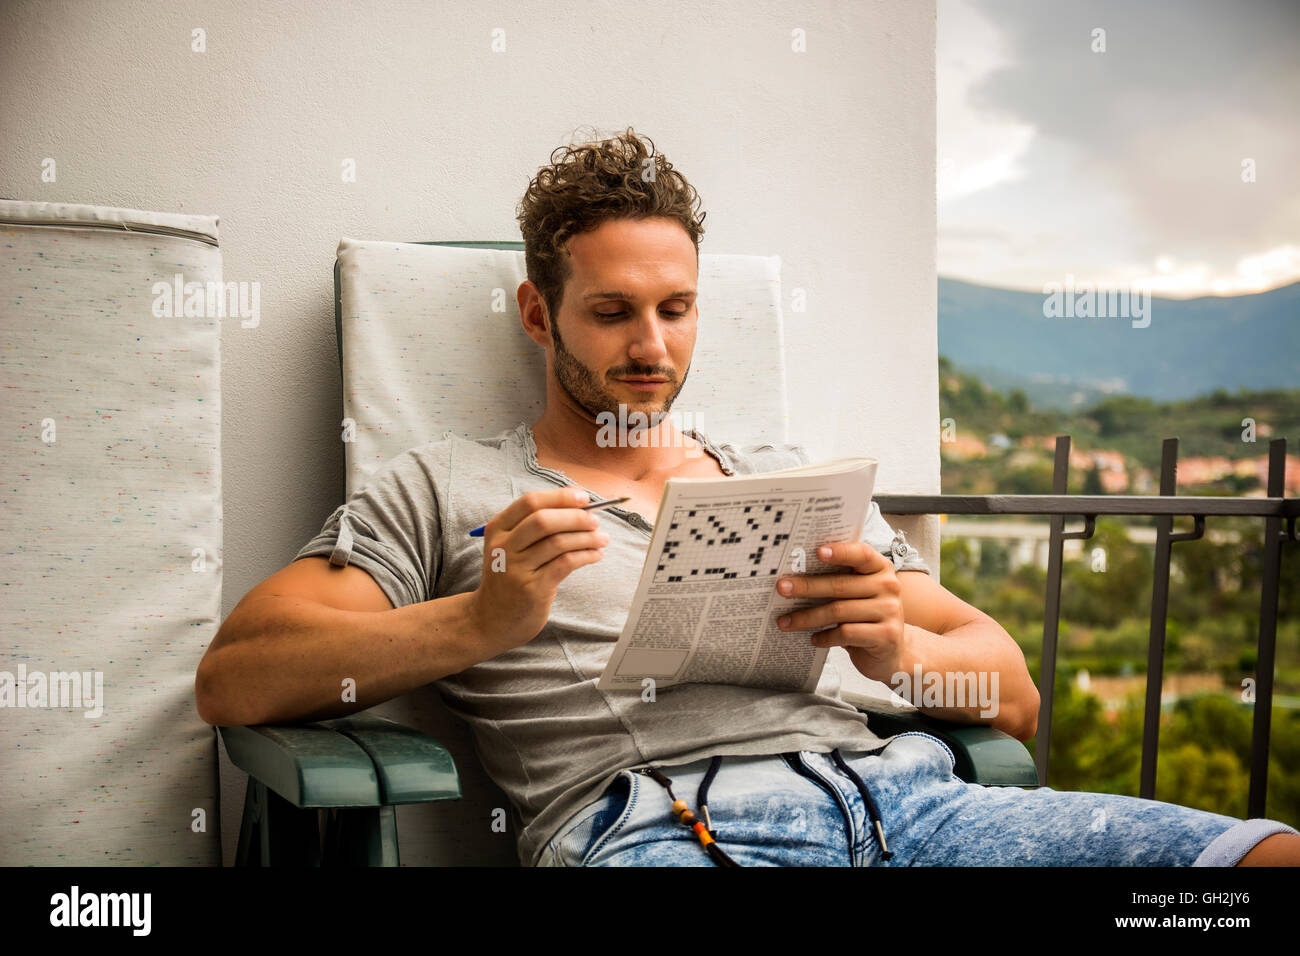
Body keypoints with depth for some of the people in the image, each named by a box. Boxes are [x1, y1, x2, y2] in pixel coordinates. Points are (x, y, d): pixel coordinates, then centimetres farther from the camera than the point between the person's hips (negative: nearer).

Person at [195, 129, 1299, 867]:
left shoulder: (794, 479, 27)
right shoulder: (445, 491, 18)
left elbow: (1013, 693, 23)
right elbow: (233, 679, 4)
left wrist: (903, 648, -1)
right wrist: (484, 621, -9)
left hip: (891, 788, 5)